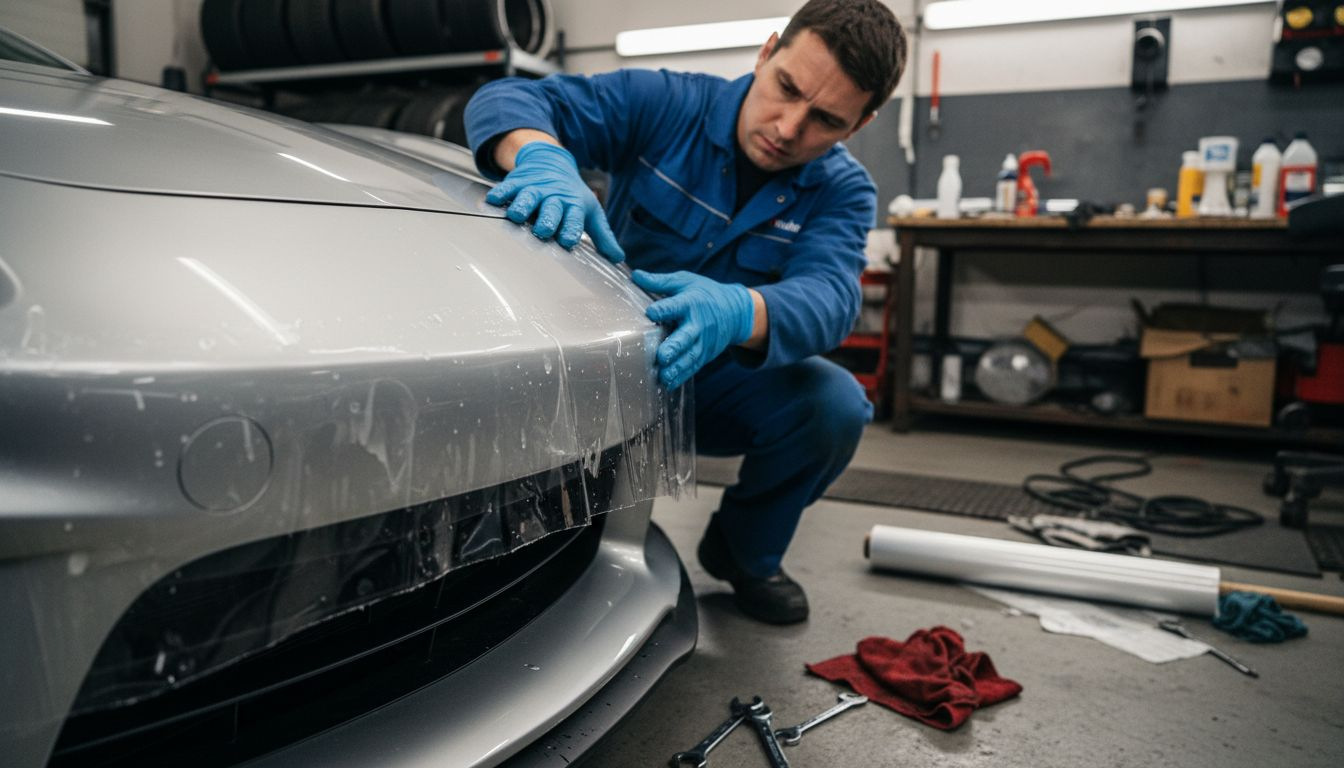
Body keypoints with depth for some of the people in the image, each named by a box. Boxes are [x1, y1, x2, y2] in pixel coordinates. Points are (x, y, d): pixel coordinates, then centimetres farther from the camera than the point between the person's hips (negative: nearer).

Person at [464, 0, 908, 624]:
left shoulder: (842, 190, -7)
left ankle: (745, 553, 4)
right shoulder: (666, 104, -12)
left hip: (723, 386, 2)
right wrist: (544, 160, -45)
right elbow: (507, 99, -18)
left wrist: (737, 312, -53)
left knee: (836, 402, -27)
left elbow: (828, 297, -28)